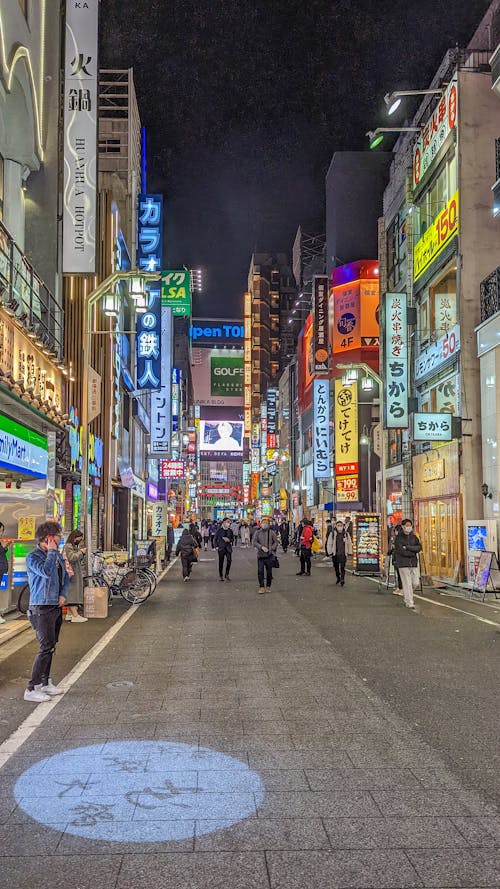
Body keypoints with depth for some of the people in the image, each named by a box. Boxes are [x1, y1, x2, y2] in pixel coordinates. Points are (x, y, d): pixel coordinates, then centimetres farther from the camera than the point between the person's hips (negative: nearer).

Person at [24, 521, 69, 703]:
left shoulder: (58, 555, 11)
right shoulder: (33, 556, -12)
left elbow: (65, 577, 20)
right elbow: (46, 571, -29)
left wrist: (63, 595, 4)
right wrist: (51, 552, -18)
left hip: (56, 607, 8)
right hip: (41, 608, -8)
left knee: (50, 647, 13)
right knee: (46, 647, -13)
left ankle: (44, 683, 24)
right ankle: (32, 689, -7)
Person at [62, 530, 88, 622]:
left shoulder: (75, 547, 20)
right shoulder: (68, 546, -11)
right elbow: (72, 558, -24)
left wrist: (82, 553, 8)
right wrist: (81, 552, -11)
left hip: (76, 574, 10)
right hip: (71, 573, -10)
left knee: (70, 593, 12)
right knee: (72, 592, -14)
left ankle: (69, 614, 16)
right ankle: (75, 615, -19)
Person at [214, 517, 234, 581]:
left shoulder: (230, 530, 7)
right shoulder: (220, 530, 0)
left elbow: (233, 538, 14)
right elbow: (216, 539, 5)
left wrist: (229, 540, -8)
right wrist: (216, 546, -4)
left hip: (228, 548, 2)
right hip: (221, 548, -2)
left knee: (229, 560, -13)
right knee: (221, 562, 3)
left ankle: (227, 574, 2)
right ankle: (221, 575, 15)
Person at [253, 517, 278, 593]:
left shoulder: (272, 532, 5)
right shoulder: (257, 532, 6)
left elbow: (276, 542, 6)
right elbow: (255, 542, 1)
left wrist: (271, 549, -9)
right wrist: (261, 547, -14)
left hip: (270, 555, 0)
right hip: (260, 555, 0)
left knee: (269, 571, 5)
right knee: (260, 571, -6)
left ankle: (268, 587, 17)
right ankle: (261, 587, 1)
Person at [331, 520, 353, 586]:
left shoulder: (346, 534, 3)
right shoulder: (333, 534, -1)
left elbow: (349, 543, 10)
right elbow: (330, 543, 1)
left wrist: (349, 552, 8)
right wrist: (330, 552, -3)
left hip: (343, 553, -1)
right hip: (335, 553, 1)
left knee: (342, 567, -9)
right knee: (336, 567, 13)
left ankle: (342, 580, -6)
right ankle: (338, 578, 33)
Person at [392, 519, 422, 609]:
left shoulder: (413, 537, 9)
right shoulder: (398, 538, -7)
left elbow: (419, 547, -5)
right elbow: (402, 552, -16)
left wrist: (407, 547, -17)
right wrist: (413, 552, -8)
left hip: (413, 563, 5)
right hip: (403, 563, -5)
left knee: (415, 583, 5)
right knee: (407, 583, -7)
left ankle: (406, 594, 32)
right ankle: (409, 603, 0)